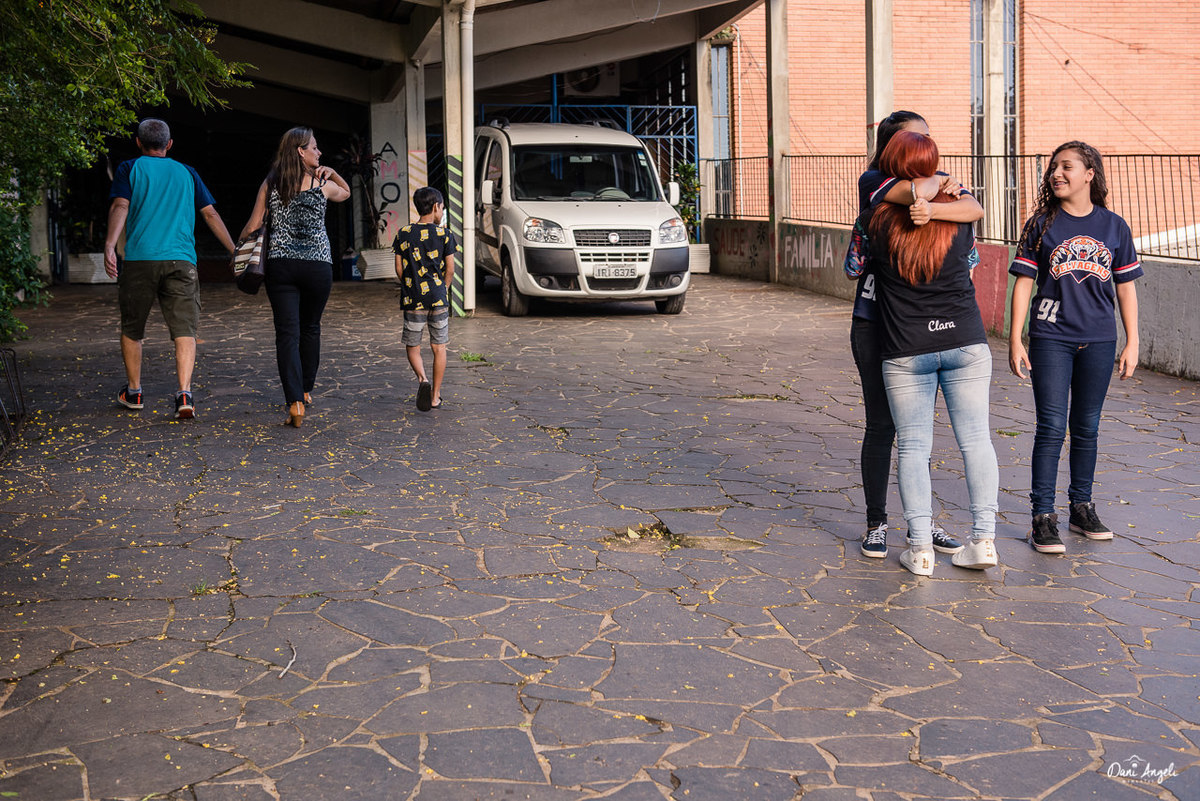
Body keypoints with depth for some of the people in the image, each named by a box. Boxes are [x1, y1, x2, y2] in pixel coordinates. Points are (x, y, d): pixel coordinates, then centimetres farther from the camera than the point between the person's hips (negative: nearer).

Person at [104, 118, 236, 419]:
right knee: (184, 329, -3)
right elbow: (210, 214, 15)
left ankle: (134, 392, 26)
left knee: (132, 328, 16)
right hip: (181, 260, 1)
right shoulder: (186, 173, 18)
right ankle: (184, 393, -20)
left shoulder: (130, 169, 11)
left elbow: (120, 207, -5)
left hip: (139, 259, -1)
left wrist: (109, 245, -17)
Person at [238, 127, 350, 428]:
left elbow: (253, 226, 4)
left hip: (280, 265, 0)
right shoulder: (322, 184, 1)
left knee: (287, 333, -5)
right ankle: (305, 390, 32)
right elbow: (346, 193, 24)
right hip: (318, 265, 0)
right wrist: (333, 174, 10)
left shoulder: (270, 184, 3)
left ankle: (295, 403, -18)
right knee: (310, 329, 18)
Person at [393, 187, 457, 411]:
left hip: (413, 300, 1)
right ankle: (435, 395, 12)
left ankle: (422, 378, -15)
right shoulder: (444, 234, -4)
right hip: (438, 300, -1)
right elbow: (450, 270, -2)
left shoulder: (403, 234, 2)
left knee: (412, 347, 12)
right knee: (439, 348, 9)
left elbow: (399, 269, 3)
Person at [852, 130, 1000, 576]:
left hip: (906, 351, -1)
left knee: (912, 447, 5)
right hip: (966, 342, 2)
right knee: (975, 438, 8)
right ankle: (984, 539, 7)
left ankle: (921, 550, 5)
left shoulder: (876, 222, -6)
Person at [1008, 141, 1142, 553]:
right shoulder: (1041, 225, 0)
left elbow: (1125, 288, 8)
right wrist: (1015, 341, -5)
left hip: (1098, 341, 2)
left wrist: (1132, 343, 5)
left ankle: (1082, 508, 24)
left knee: (1086, 427, 11)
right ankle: (1043, 517, 0)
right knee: (1052, 427, -6)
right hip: (1050, 338, -2)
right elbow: (1023, 284, 0)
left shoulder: (1114, 227, 5)